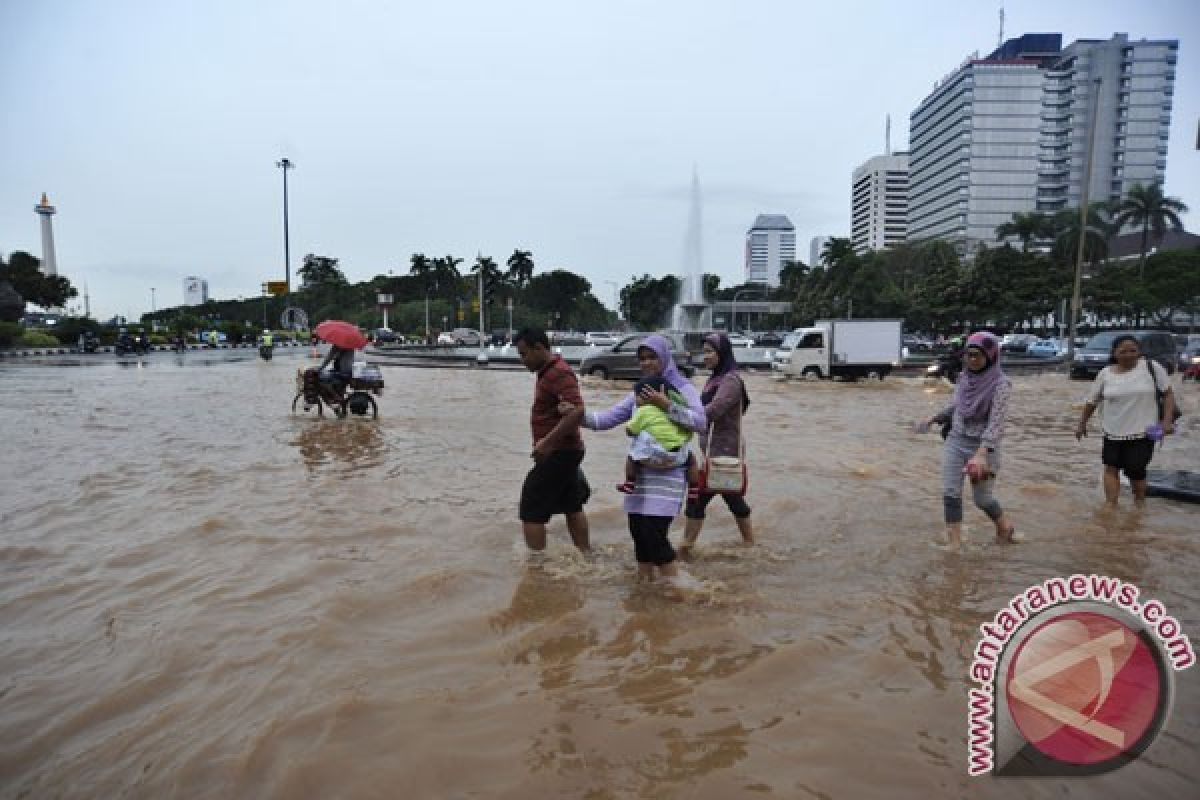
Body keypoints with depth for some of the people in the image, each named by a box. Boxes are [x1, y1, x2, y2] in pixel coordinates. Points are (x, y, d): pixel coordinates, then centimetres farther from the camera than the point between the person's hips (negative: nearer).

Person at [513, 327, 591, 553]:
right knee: (572, 507, 19)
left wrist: (547, 442, -29)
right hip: (566, 451, 11)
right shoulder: (548, 371, 13)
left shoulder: (559, 373, -19)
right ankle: (586, 556, 30)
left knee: (531, 512, -6)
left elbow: (576, 410, -30)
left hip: (557, 453, -11)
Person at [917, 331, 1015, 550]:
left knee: (982, 499, 8)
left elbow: (996, 422, -27)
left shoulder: (1000, 383, -18)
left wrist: (981, 454, -37)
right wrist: (933, 419, 20)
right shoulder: (963, 377, 0)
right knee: (950, 492, -4)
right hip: (955, 441, 5)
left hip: (983, 446, -5)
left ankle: (1005, 527, 38)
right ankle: (954, 542, 4)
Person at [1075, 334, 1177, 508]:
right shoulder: (1105, 374, -1)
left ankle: (1139, 504, 25)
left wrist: (1167, 420, -10)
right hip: (1113, 432, 2)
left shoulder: (1151, 367, -5)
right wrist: (1082, 424, 14)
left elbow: (1168, 393, -1)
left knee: (1135, 471, 1)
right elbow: (1092, 401, 9)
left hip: (1143, 432, -2)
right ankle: (1111, 507, 6)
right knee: (1111, 468, 0)